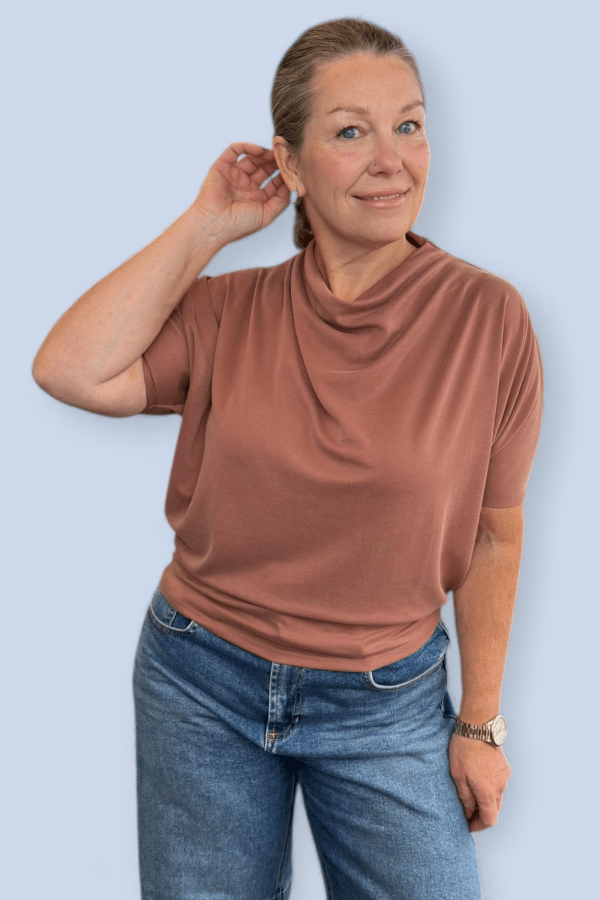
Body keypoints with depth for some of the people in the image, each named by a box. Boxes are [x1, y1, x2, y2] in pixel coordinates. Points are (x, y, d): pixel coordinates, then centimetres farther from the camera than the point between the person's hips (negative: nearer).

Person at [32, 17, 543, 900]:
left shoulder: (488, 317, -11)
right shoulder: (229, 311, -5)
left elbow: (493, 537, -5)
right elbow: (70, 371, -18)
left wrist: (480, 724, 0)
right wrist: (206, 225, -13)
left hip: (385, 705, -1)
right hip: (201, 689, 2)